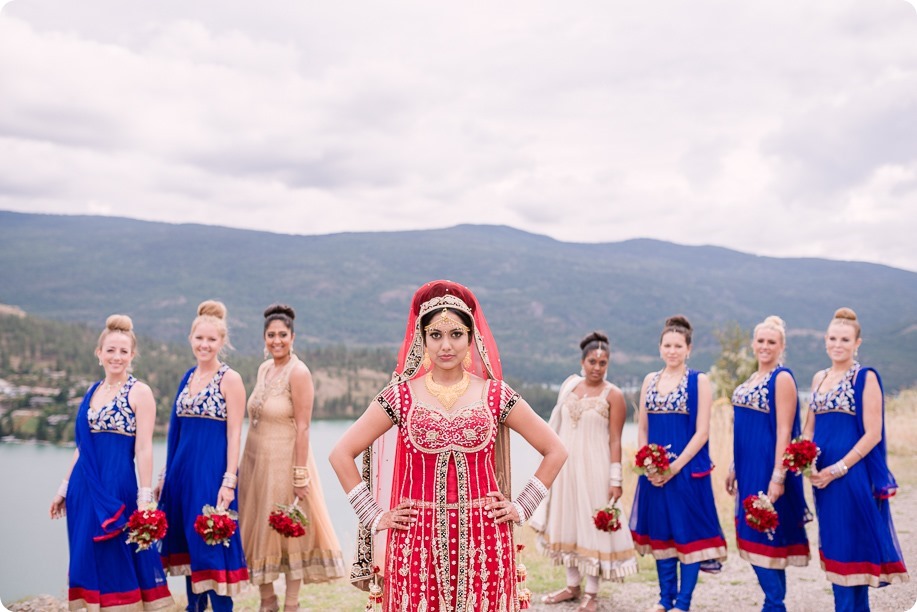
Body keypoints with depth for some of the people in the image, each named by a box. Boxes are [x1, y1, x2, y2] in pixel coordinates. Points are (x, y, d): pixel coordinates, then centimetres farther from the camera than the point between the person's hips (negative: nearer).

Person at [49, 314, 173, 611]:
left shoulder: (139, 392, -7)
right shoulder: (92, 392, 12)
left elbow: (144, 448, -12)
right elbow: (82, 446, 17)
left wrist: (145, 498, -16)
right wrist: (65, 488, 17)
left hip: (117, 487, -6)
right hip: (84, 488, 6)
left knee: (119, 561, 0)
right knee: (89, 557, 10)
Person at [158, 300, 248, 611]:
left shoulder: (230, 379, -7)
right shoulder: (189, 377, 12)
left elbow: (234, 433, -11)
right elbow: (177, 430, 16)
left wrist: (229, 481, -17)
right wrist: (167, 474, 14)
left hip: (212, 469, -7)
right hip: (182, 468, 7)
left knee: (211, 542, -4)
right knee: (188, 542, 13)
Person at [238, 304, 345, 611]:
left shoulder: (298, 372, -14)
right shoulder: (264, 368, 8)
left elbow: (302, 427, -17)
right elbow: (256, 417, 13)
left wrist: (300, 474, -18)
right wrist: (247, 463, 11)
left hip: (283, 460, -7)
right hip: (255, 459, 7)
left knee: (289, 532, 3)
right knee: (258, 530, 12)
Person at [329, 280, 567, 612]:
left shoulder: (495, 394, 2)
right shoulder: (401, 395, 0)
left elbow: (555, 451, 9)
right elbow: (341, 454, 2)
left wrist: (521, 507, 4)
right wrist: (374, 515, -1)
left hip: (483, 539, 1)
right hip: (418, 541, 0)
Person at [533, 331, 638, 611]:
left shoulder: (613, 395, -7)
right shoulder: (570, 385, 7)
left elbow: (615, 440, -9)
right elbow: (558, 426, 11)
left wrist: (616, 479, -13)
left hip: (594, 467, -5)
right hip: (566, 464, 5)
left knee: (593, 525, 0)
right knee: (568, 523, 11)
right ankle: (572, 586, 24)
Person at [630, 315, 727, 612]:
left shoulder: (699, 381, -4)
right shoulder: (650, 380, 9)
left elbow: (702, 432, -9)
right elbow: (642, 428, 10)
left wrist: (675, 466, -16)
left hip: (687, 470, -4)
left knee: (687, 532, 1)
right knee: (660, 532, 10)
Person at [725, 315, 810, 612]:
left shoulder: (782, 378, -10)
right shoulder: (752, 379, 14)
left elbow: (784, 431, -16)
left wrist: (778, 476, -20)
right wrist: (735, 469, 17)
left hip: (768, 467, -8)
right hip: (749, 468, 8)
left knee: (766, 535, -4)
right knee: (752, 534, 11)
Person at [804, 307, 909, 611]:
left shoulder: (866, 377, -7)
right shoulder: (819, 379, 12)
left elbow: (873, 433, -13)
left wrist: (838, 469, -17)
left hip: (853, 475, -7)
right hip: (823, 476, 7)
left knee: (851, 547, -3)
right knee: (834, 545, 11)